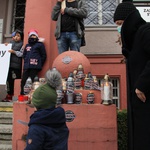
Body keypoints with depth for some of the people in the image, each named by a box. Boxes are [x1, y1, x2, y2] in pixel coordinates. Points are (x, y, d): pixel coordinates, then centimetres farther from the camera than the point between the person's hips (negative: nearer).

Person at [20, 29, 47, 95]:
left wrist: (39, 64, -1)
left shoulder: (40, 44, 7)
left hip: (34, 67, -5)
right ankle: (22, 94, 6)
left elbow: (43, 56, 3)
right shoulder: (27, 45, 24)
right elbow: (24, 55, 29)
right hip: (26, 67, 5)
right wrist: (26, 62, 14)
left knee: (32, 81, -11)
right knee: (23, 81, -1)